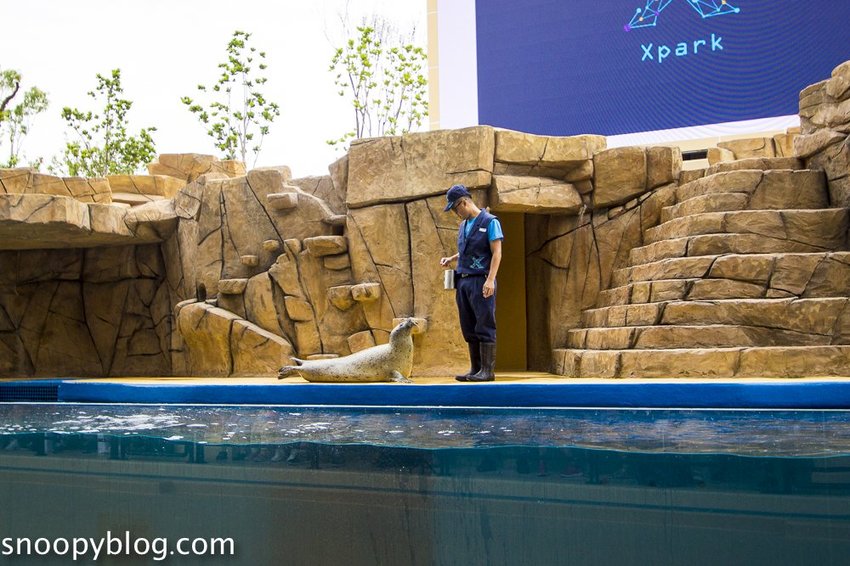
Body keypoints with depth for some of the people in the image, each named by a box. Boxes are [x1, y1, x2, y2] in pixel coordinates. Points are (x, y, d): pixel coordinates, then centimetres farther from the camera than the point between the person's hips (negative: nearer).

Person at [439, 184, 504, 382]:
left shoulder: (490, 222, -3)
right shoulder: (463, 226, 18)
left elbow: (496, 253, -9)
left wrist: (490, 280, -17)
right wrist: (451, 258, 13)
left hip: (480, 282, -7)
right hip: (463, 281, 7)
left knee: (485, 327, -6)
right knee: (469, 328, 7)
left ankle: (487, 371, -4)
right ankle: (475, 369, 12)